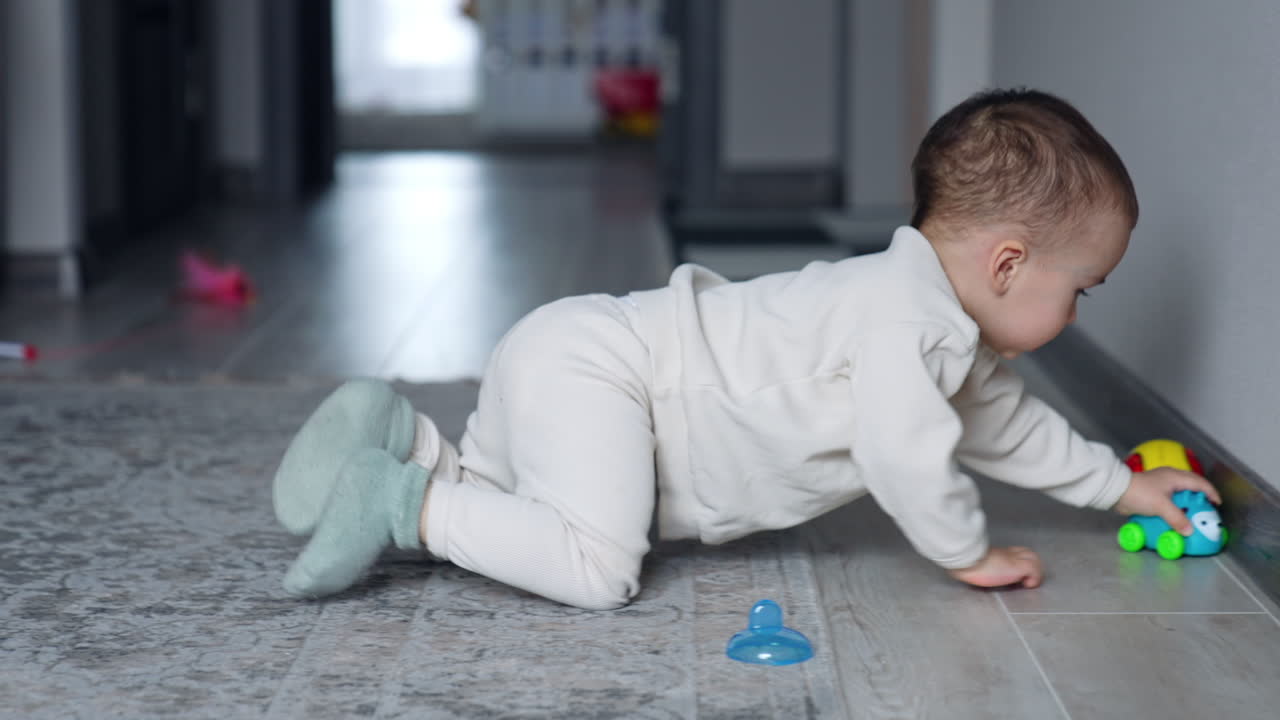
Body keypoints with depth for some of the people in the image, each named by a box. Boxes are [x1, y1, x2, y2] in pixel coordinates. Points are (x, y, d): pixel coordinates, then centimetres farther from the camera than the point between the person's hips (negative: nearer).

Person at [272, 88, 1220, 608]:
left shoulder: (945, 327, 13)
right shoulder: (908, 314, -20)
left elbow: (1004, 421, 29)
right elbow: (905, 454, -28)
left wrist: (1120, 485, 33)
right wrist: (968, 555, -11)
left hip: (592, 353, 10)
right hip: (589, 369, -10)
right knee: (596, 565, -25)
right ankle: (403, 500, -16)